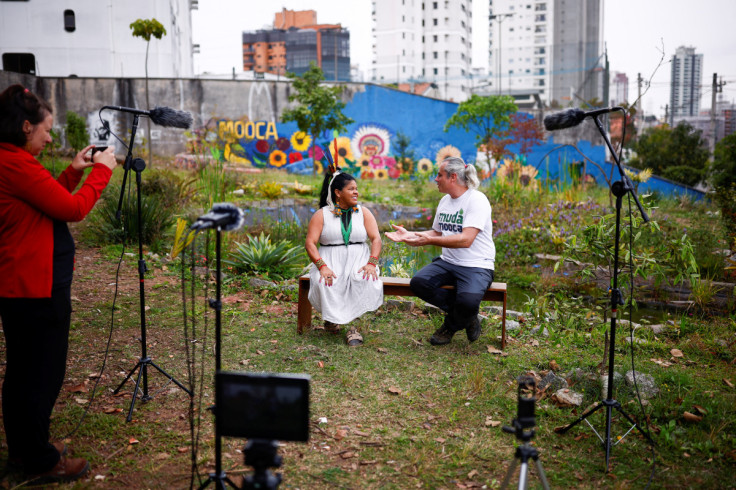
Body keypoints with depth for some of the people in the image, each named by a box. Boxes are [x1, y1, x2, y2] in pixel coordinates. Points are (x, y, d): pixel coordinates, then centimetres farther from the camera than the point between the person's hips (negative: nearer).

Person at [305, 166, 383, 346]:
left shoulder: (363, 212, 12)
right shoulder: (321, 214, 6)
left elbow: (376, 238, 2)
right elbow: (310, 243, -4)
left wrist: (371, 263, -17)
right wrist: (322, 266, -21)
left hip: (359, 259, 1)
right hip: (330, 261, -1)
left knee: (366, 281, -32)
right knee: (325, 283, -32)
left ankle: (353, 325, -22)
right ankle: (331, 318, -1)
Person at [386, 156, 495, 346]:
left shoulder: (477, 199, -13)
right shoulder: (445, 201, 13)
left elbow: (466, 240, -24)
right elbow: (436, 232, 25)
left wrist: (428, 240, -28)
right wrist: (409, 235, 10)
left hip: (477, 266, -7)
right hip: (448, 262, 7)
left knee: (468, 300, -34)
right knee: (418, 283, -19)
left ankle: (451, 326, 5)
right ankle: (466, 317, -2)